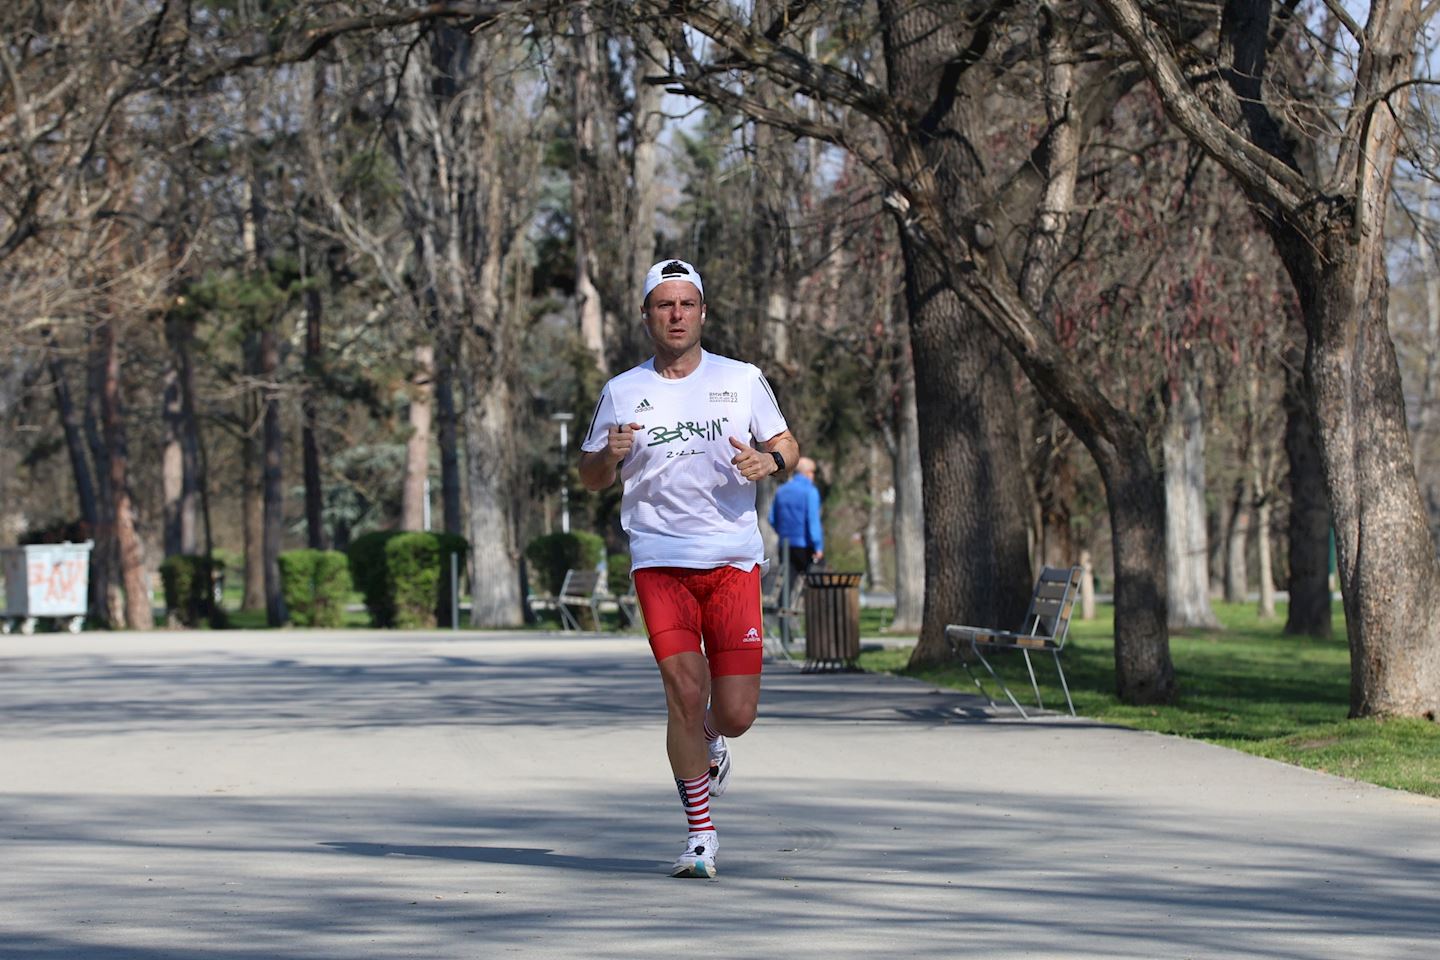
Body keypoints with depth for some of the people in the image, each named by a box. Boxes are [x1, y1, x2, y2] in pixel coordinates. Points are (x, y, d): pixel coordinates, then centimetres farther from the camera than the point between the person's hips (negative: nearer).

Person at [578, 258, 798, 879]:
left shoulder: (742, 380, 8)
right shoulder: (622, 392, 9)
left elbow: (786, 445, 14)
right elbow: (591, 479, 15)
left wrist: (769, 461, -9)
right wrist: (611, 454, -8)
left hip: (733, 558, 0)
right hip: (660, 561, 0)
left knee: (735, 713, -5)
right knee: (684, 693, -12)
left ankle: (711, 738, 35)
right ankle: (700, 834, 2)